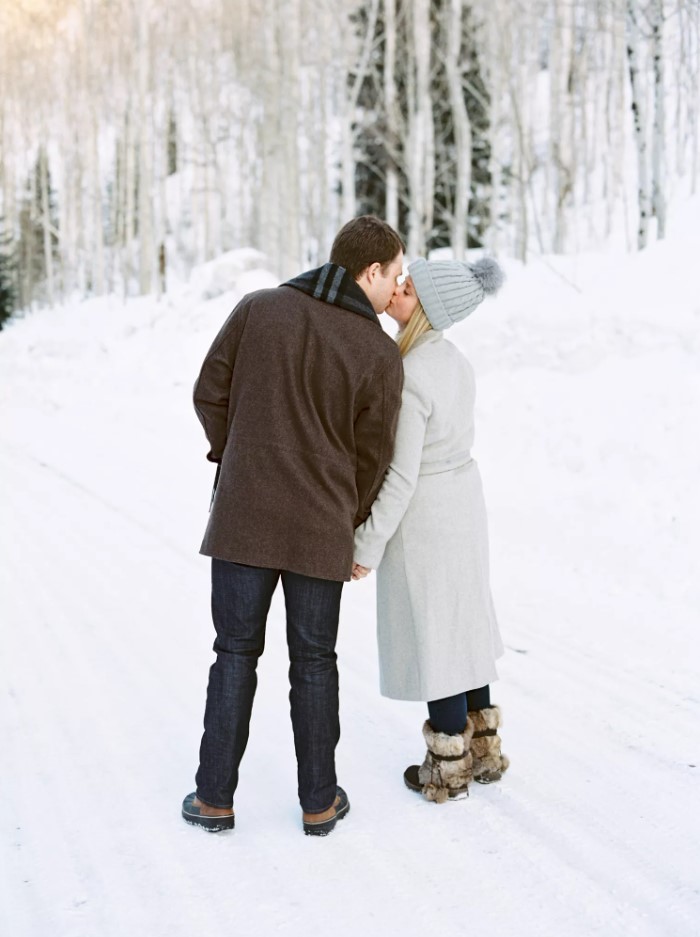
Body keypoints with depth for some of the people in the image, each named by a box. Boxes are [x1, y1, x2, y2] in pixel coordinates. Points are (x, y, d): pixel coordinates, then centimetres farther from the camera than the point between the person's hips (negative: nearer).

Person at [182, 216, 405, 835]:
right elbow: (370, 457, -1)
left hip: (243, 516, 2)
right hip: (321, 528, -1)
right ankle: (319, 801, 22)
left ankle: (215, 797, 18)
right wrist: (353, 528, 17)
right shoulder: (380, 352, -7)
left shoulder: (258, 309, -2)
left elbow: (210, 395, 3)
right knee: (313, 662, 12)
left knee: (236, 653, 13)